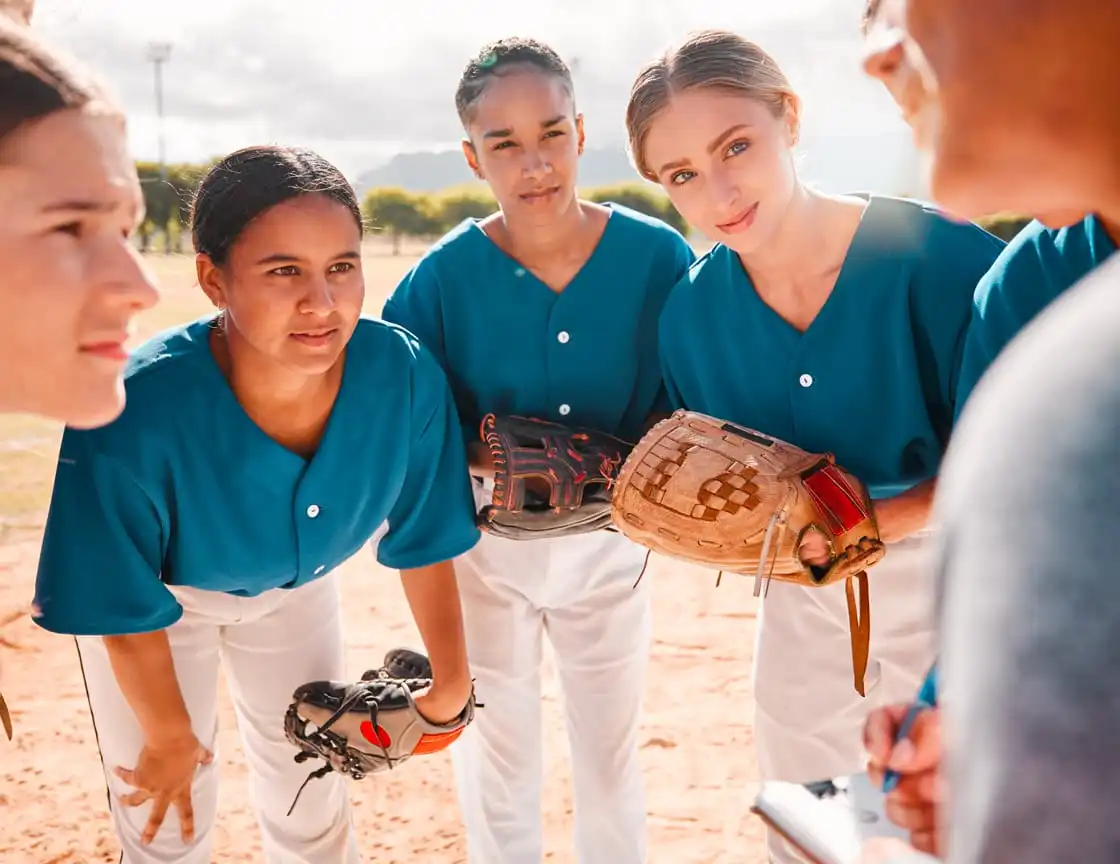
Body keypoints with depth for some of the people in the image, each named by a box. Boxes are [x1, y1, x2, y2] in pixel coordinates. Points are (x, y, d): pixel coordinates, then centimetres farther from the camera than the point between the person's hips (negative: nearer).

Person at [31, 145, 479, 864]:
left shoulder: (406, 377, -32)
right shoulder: (135, 416, -40)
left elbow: (422, 539, -13)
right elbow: (128, 609, -23)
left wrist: (451, 677, -2)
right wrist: (170, 737, -8)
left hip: (297, 587, 3)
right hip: (166, 597, -2)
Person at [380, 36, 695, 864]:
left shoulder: (657, 256, -15)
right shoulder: (443, 277, -16)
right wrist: (475, 465, -26)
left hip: (609, 539, 1)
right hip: (485, 541, 0)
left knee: (612, 753, 18)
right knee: (497, 751, 18)